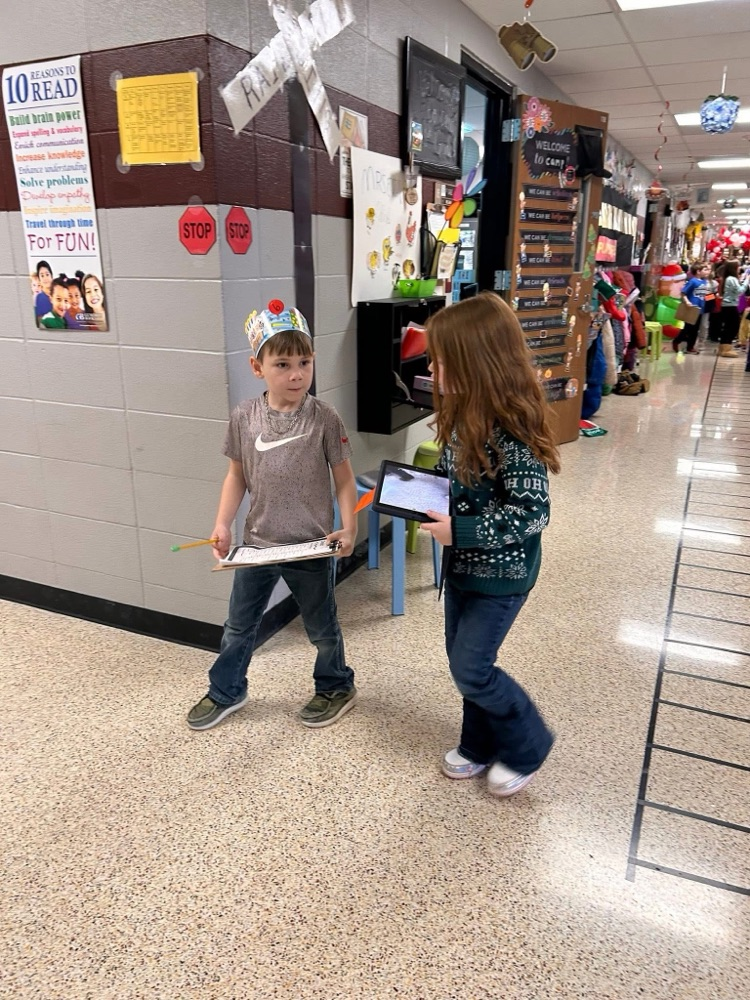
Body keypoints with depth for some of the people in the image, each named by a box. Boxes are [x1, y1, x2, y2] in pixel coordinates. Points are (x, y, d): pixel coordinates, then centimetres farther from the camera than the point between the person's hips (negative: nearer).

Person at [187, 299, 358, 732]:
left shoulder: (324, 417, -14)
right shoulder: (244, 417, -5)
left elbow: (344, 478, -7)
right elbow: (237, 475, 5)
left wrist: (348, 528, -17)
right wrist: (223, 525, -3)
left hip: (311, 547, -3)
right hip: (256, 544, 3)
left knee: (321, 626, 17)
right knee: (239, 626, 19)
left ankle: (337, 687, 42)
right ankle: (226, 692, 42)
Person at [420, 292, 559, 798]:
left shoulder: (512, 430, -27)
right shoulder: (464, 415, -1)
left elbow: (533, 513, -25)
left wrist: (459, 530, -27)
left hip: (502, 572, -8)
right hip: (464, 562, 9)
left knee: (471, 668, 2)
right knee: (464, 659, 19)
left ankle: (528, 747, 27)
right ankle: (480, 746, 41)